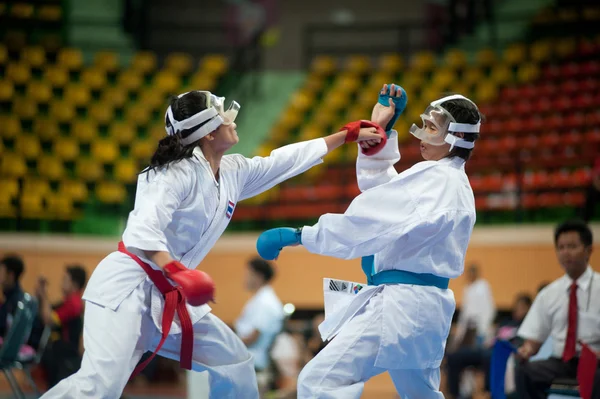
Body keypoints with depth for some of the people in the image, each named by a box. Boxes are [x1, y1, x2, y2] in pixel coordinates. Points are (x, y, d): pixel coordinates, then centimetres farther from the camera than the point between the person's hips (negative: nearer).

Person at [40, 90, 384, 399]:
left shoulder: (234, 172, 8)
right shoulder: (179, 172, -17)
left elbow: (290, 159, 19)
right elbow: (143, 230, -28)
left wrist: (350, 135, 22)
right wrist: (179, 273, -42)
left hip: (168, 296, 9)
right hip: (128, 286, -9)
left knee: (235, 362, 13)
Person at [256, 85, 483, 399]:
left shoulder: (438, 180, -15)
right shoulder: (449, 182, 18)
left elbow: (372, 224, -24)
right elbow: (375, 181, 26)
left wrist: (299, 236, -25)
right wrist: (380, 130, 14)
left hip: (402, 303, -11)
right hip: (421, 302, 11)